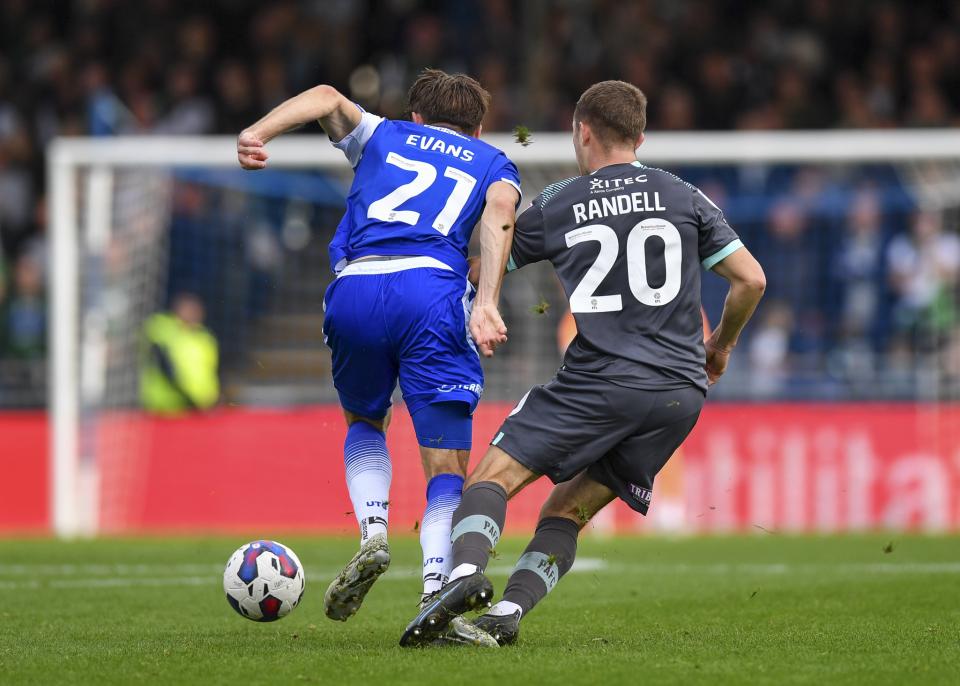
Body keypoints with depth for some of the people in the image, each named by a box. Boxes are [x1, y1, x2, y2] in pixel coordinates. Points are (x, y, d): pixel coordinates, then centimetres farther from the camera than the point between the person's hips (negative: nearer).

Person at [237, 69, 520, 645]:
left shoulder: (383, 137, 30)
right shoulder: (492, 163, 27)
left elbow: (330, 99, 10)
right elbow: (500, 212, 3)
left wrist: (259, 133, -6)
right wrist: (487, 301, -10)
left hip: (354, 290, 2)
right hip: (432, 290, -2)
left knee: (364, 422, 29)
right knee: (447, 467, 2)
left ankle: (373, 533, 4)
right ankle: (436, 599, -18)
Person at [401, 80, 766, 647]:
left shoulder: (556, 206, 8)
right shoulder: (685, 197, 12)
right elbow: (751, 280, 10)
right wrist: (722, 345, 28)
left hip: (598, 382, -4)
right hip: (681, 391, 4)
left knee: (495, 475, -2)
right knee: (569, 510, 12)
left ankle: (468, 569, -31)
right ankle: (510, 610, -9)